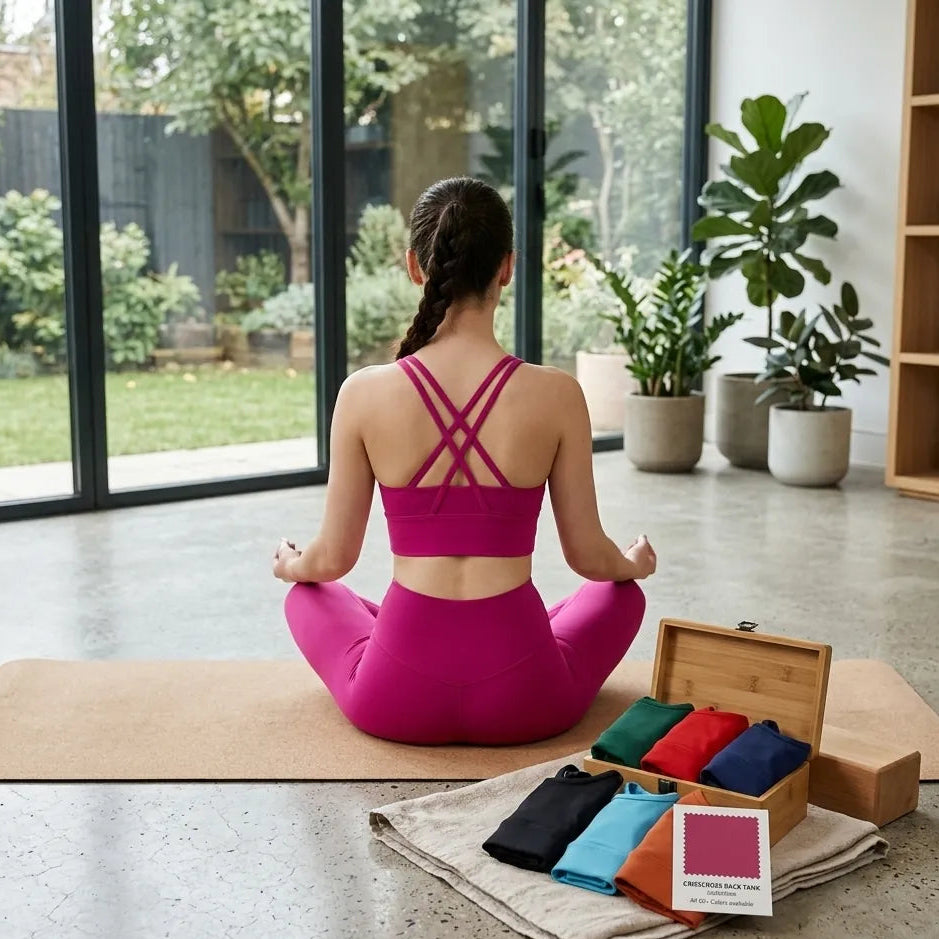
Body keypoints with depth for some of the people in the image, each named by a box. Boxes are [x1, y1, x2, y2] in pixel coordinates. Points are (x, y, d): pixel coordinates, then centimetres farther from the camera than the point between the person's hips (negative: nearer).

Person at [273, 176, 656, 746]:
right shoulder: (556, 395, -11)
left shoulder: (364, 394, -10)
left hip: (394, 700, 0)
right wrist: (636, 564, 24)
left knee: (308, 596, 33)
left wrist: (291, 566, 25)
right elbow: (589, 557, 0)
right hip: (524, 701, 0)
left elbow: (333, 559, 1)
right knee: (621, 592, 32)